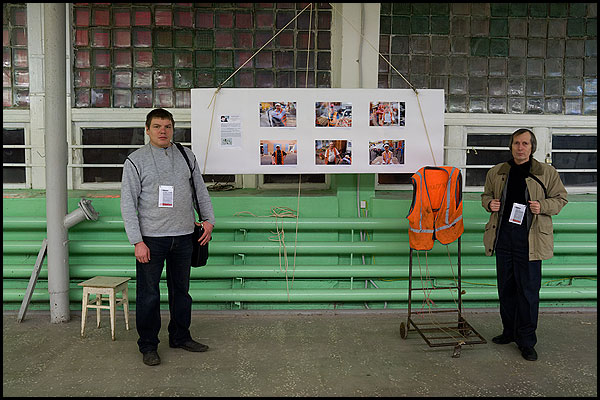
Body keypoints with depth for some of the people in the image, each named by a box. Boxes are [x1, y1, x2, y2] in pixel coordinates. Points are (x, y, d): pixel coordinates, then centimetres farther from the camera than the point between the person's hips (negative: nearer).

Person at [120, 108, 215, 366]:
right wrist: (137, 241, -12)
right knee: (149, 294, 3)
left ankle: (180, 337, 31)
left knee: (181, 290, 15)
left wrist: (208, 219, 8)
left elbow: (200, 189, 17)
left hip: (183, 236, 4)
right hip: (151, 238, -4)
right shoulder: (136, 160, -2)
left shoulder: (187, 156, 9)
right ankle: (148, 345, 19)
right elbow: (128, 203, -6)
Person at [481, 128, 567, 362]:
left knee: (529, 290, 0)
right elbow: (486, 195, 22)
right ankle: (510, 331, 29)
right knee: (506, 288, 12)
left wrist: (543, 206, -13)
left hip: (530, 240, -3)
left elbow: (560, 198, 7)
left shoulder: (547, 172, 2)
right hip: (503, 237, 4)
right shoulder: (496, 172, 10)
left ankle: (526, 341, 13)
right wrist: (489, 203, -1)